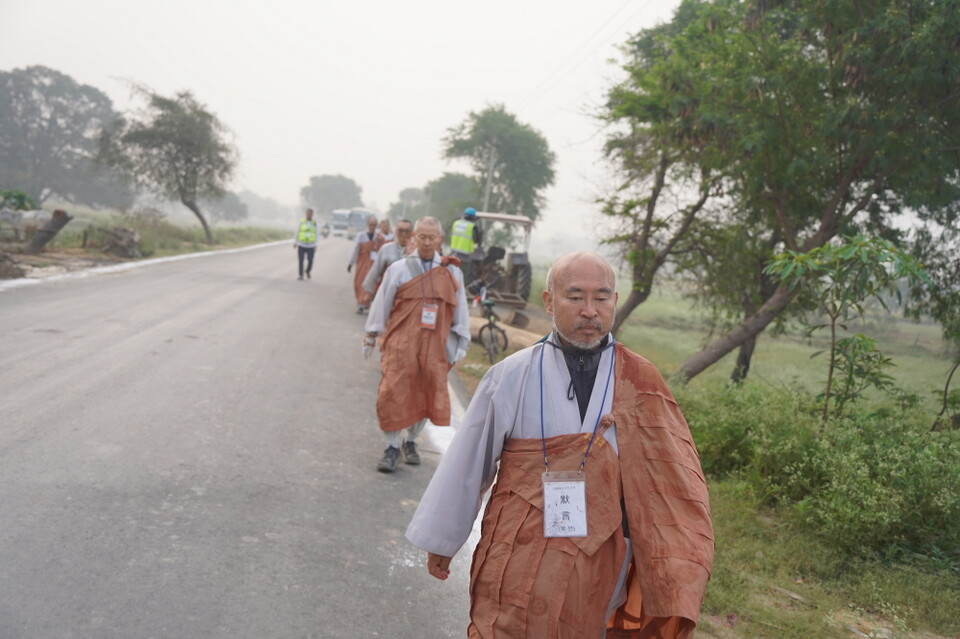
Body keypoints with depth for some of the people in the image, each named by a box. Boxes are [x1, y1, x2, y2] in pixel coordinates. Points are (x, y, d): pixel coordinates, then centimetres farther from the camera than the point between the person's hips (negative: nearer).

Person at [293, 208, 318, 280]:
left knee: (310, 260, -7)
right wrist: (295, 243, 2)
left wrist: (315, 245, 0)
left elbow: (316, 234, 5)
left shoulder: (314, 223, 2)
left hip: (311, 246, 1)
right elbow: (296, 233, 5)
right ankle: (301, 275, 5)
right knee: (300, 260, -6)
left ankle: (308, 271, 21)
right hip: (301, 245, 0)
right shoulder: (301, 222, -1)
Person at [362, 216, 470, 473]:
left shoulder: (452, 272, 6)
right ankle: (392, 447, 11)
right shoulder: (398, 269, 2)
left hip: (435, 346, 2)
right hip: (400, 344, -2)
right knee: (393, 394, -4)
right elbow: (382, 303, 6)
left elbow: (460, 309, 11)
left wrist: (461, 342, 9)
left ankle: (411, 442, 29)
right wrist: (371, 336, 8)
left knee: (425, 395, 9)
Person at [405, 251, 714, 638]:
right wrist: (441, 540, 9)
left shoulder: (640, 383, -6)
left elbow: (673, 481, -3)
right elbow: (467, 465, 0)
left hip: (600, 576, 2)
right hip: (519, 574, -1)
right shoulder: (512, 377, -9)